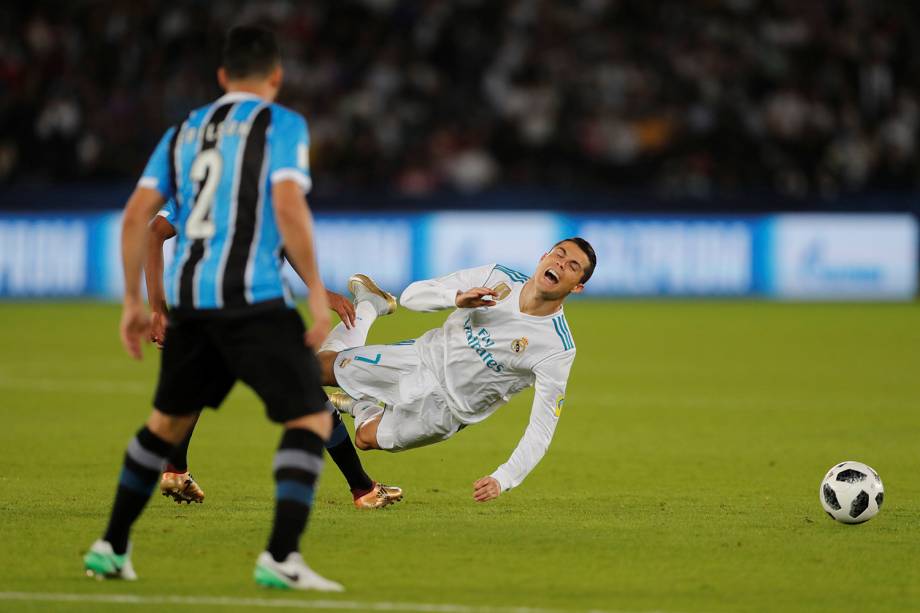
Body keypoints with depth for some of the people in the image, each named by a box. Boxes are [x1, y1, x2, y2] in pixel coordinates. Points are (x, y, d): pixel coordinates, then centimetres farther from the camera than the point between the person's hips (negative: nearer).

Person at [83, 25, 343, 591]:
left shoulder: (185, 131, 17)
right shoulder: (281, 124, 0)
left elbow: (137, 214, 10)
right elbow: (288, 207, -14)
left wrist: (134, 301, 17)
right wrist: (318, 293, -10)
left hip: (188, 297, 6)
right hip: (253, 299, -6)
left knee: (168, 421, 23)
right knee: (311, 419, -1)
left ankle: (112, 548, 27)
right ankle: (281, 559, -14)